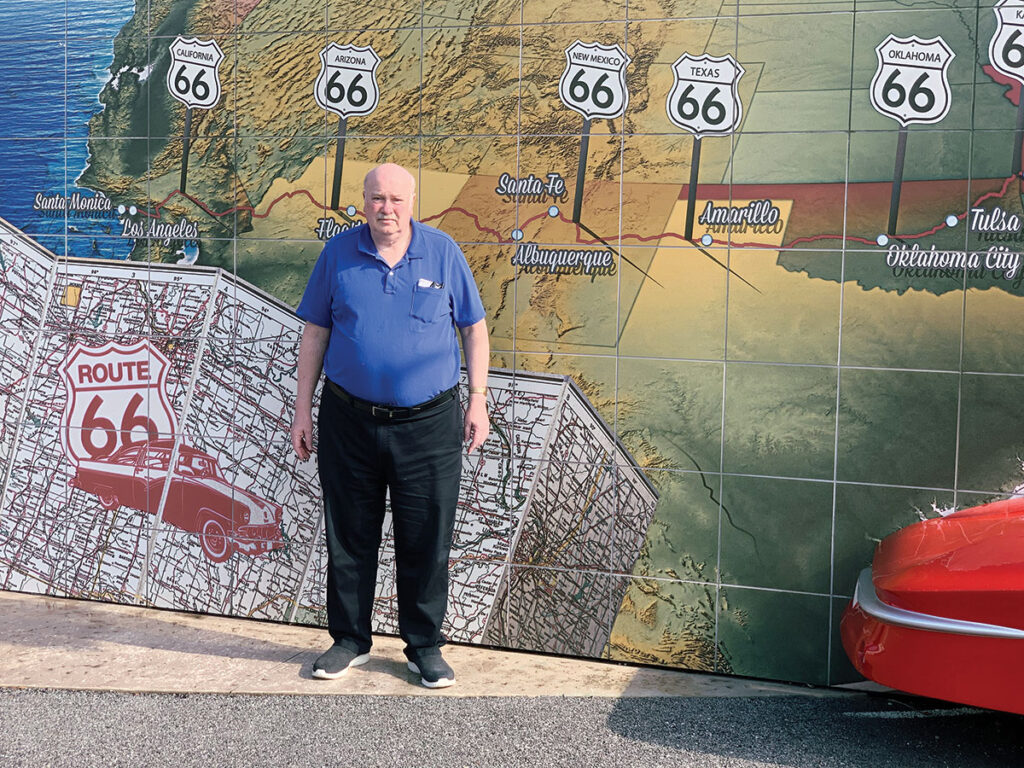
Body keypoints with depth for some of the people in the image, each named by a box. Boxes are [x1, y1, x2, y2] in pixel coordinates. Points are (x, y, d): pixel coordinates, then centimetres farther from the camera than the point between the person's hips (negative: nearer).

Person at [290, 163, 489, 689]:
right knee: (349, 536, 11)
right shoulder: (338, 254, 3)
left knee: (426, 540, 6)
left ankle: (424, 646, 22)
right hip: (350, 421, 1)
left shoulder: (443, 252, 1)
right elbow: (314, 334, 7)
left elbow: (474, 329, 7)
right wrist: (302, 409, 5)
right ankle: (350, 639, 28)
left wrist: (478, 401, 1)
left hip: (428, 424, -1)